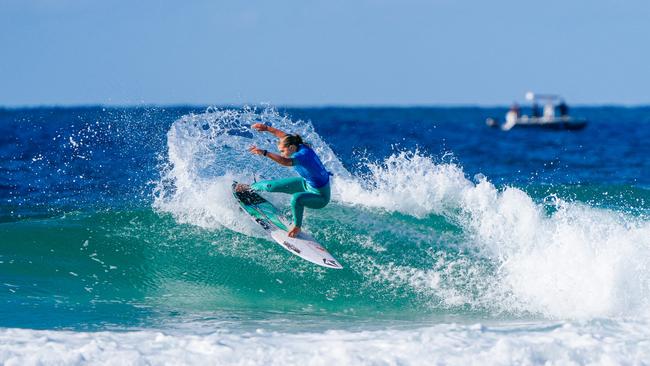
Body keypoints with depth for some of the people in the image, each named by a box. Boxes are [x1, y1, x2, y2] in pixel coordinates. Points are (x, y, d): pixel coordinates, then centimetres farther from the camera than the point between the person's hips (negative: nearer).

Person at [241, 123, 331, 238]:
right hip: (306, 183, 9)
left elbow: (286, 162, -54)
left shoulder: (303, 154, -36)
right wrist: (267, 128, 11)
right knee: (271, 186, 12)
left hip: (320, 197, -9)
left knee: (296, 198, -41)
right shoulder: (299, 146, -11)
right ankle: (250, 188, 44)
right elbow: (283, 135, 9)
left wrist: (264, 153, -55)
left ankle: (297, 227, -16)